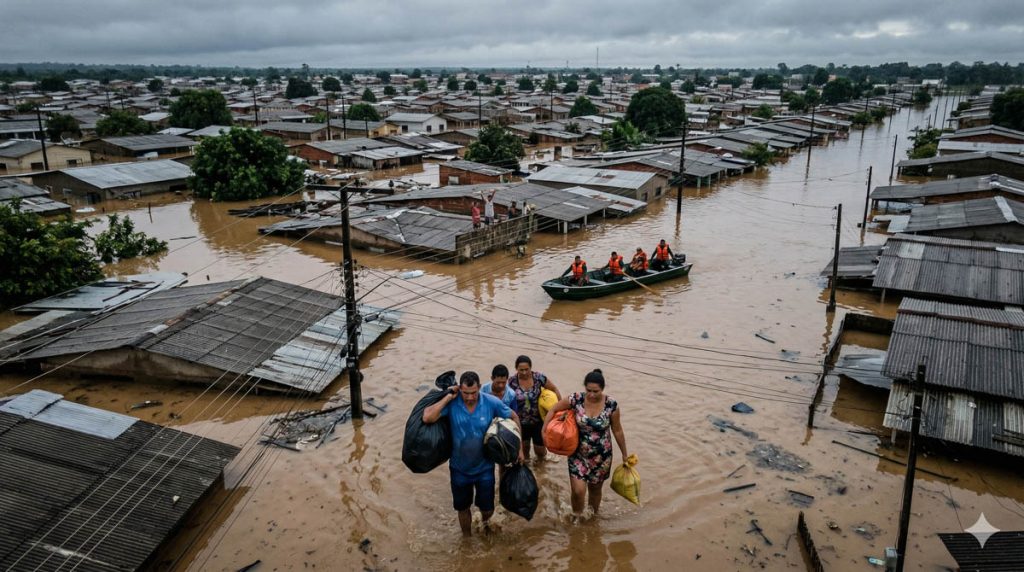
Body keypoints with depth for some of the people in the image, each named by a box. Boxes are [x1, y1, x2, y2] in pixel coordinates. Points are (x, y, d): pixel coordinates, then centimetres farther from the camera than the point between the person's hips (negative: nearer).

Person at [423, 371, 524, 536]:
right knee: (463, 508, 19)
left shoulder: (492, 402, -20)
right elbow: (427, 418, -34)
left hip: (484, 467, 0)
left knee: (487, 509, 12)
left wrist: (520, 448, -2)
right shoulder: (452, 403, -21)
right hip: (459, 468, 0)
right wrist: (448, 397, -30)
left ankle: (485, 519, 51)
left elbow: (514, 417, -3)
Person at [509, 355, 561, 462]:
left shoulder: (539, 378, -13)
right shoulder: (512, 382, -13)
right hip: (521, 422, 0)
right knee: (524, 448, 15)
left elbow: (555, 390, -2)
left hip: (538, 421, 0)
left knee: (540, 450, 7)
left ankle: (540, 461, 43)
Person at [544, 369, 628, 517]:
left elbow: (617, 431, -2)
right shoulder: (576, 399, -16)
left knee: (595, 489, 17)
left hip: (601, 456, 0)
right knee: (578, 491, -8)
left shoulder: (611, 405, -16)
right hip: (578, 454, 0)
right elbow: (553, 410, -2)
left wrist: (624, 454, 7)